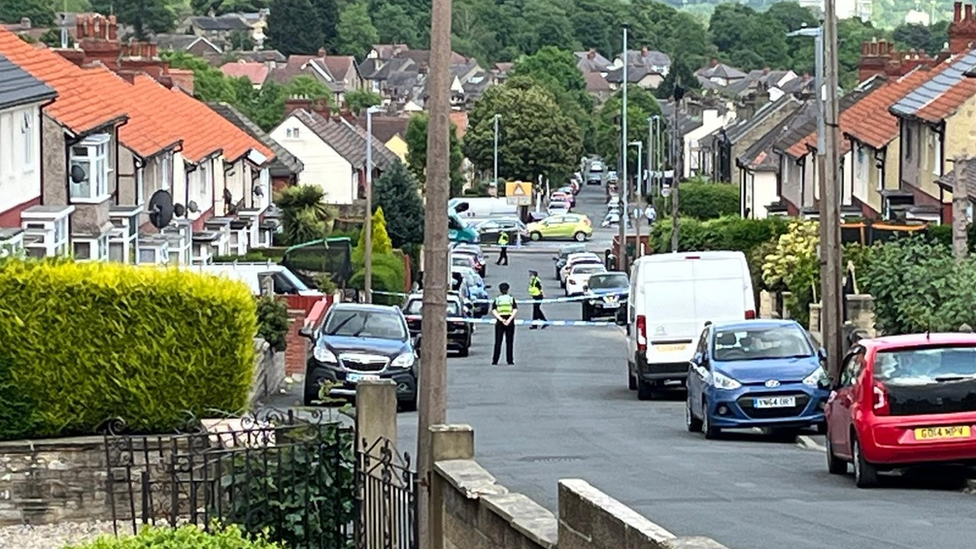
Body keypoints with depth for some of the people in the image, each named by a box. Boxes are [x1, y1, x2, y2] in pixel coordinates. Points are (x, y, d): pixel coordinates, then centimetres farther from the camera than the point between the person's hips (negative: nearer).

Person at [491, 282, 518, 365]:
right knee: (509, 342, 4)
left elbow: (494, 311, -7)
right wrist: (509, 320, -14)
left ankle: (495, 361, 0)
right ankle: (510, 360, 0)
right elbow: (515, 310, -8)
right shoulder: (511, 299, 3)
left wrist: (501, 320, -13)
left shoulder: (496, 299, 5)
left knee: (498, 342, 4)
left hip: (499, 322, 0)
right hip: (510, 322, 0)